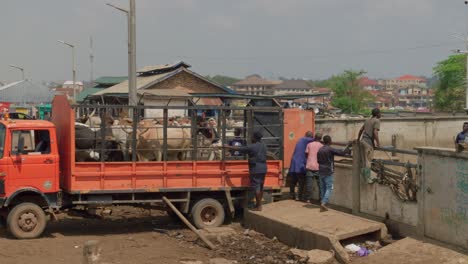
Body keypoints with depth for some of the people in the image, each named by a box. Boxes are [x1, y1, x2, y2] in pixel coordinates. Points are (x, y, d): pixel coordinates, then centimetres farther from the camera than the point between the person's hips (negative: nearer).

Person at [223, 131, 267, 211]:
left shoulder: (252, 147, -12)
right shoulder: (263, 146, 10)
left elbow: (239, 149, -7)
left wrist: (228, 147, 5)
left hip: (256, 169, -8)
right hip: (263, 168, 8)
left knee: (255, 187, -4)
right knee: (260, 186, 15)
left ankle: (258, 206, -4)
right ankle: (259, 203, 22)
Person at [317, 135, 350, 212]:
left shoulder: (320, 150, 8)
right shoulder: (330, 149, -13)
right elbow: (342, 153, -13)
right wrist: (348, 149, 4)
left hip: (321, 172, 6)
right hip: (328, 172, -6)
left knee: (323, 188, 15)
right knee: (329, 188, -4)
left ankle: (322, 203, 15)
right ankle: (323, 203, -19)